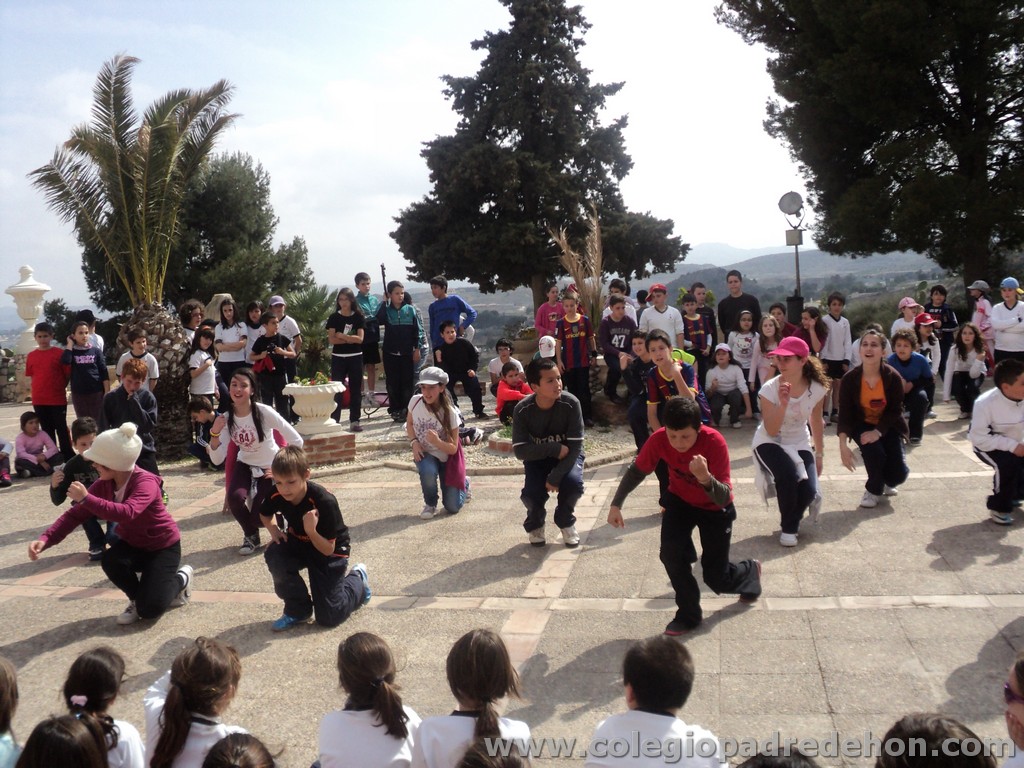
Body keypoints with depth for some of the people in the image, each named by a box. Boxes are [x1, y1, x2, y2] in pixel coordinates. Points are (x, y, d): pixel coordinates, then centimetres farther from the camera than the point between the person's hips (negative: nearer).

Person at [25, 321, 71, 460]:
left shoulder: (60, 353, -6)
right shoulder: (31, 356, 5)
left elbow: (68, 373, -1)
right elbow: (31, 376, 14)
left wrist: (59, 387, 0)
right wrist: (42, 387, 4)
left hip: (58, 399, -4)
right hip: (39, 400, 4)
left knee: (61, 428, 3)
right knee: (47, 429, 13)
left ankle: (68, 456, 9)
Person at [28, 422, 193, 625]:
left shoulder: (145, 482, -30)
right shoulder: (103, 485, -10)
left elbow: (127, 513, -49)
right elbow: (75, 515, -11)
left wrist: (86, 498, -49)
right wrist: (45, 539, -25)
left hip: (163, 546, -6)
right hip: (133, 544, 6)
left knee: (150, 610, -17)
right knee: (111, 561, -30)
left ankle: (181, 578, 16)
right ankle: (137, 598, 2)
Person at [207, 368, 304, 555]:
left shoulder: (264, 412, -25)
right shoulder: (226, 418, -11)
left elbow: (296, 441, -22)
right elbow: (217, 460, -13)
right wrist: (214, 434, -28)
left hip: (270, 467, -3)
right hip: (245, 465, 4)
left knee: (259, 517, -14)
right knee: (234, 497, -25)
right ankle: (251, 536, 4)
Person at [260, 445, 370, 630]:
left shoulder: (324, 502, -34)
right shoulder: (277, 496, -20)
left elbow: (328, 550, -27)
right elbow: (265, 514, 7)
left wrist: (311, 531, -45)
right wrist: (274, 530, -13)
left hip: (331, 550, -5)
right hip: (298, 543, 5)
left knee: (328, 618, -6)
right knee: (274, 555, -31)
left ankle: (357, 579, 24)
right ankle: (298, 611, -8)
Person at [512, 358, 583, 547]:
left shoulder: (571, 404, -24)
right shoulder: (522, 409, -21)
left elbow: (575, 446, -22)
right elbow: (520, 450, -22)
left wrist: (555, 476, -30)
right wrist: (555, 449, -32)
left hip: (567, 456, 0)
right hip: (537, 458, 0)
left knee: (572, 482, -31)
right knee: (532, 491, -27)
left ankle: (566, 521, 4)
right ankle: (535, 523, 12)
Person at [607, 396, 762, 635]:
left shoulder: (715, 442, -35)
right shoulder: (659, 439, -27)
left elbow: (723, 498, -37)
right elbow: (637, 471, -10)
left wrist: (706, 478, -57)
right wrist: (616, 505, -18)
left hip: (714, 508, -2)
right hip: (680, 500, 3)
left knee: (716, 578, 3)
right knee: (670, 553, -22)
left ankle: (750, 571, 38)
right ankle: (689, 614, -1)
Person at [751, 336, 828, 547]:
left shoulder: (817, 389, -12)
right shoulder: (770, 389, -20)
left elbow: (816, 423, 5)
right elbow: (771, 431, -23)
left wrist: (819, 455, 12)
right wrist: (783, 403, -37)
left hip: (800, 444, 3)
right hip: (769, 443, -3)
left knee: (808, 490, -20)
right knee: (788, 475, -33)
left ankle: (792, 522, 18)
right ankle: (788, 528, -6)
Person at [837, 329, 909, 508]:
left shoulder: (893, 377, -21)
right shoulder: (850, 378, -21)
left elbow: (895, 410, -14)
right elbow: (844, 414, -20)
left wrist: (878, 432, -26)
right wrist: (843, 445, -29)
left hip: (888, 426, 1)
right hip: (862, 425, -1)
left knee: (899, 474, -9)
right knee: (874, 451, -30)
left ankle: (886, 483, 32)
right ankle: (873, 490, 2)